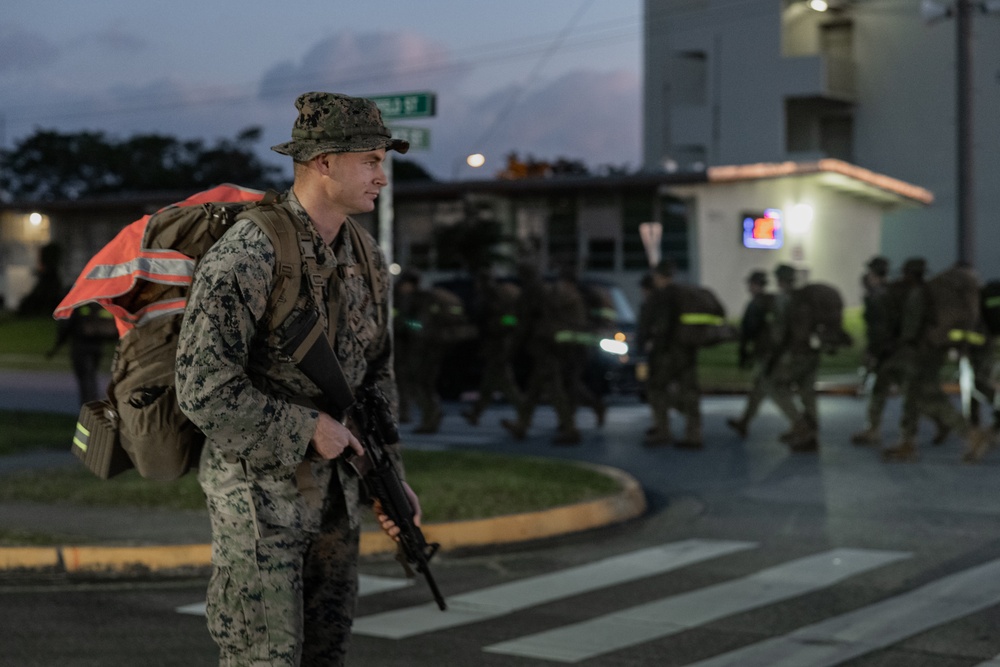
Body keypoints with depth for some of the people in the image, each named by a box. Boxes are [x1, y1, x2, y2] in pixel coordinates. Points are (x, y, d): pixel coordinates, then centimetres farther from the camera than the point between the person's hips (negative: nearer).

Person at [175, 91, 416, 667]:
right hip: (258, 495, -7)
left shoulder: (367, 259, 6)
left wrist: (389, 477, 7)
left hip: (335, 497, 7)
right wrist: (307, 428, -17)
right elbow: (204, 391, -22)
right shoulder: (244, 259, -19)